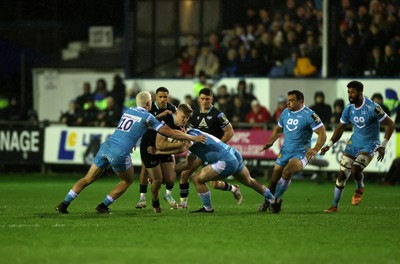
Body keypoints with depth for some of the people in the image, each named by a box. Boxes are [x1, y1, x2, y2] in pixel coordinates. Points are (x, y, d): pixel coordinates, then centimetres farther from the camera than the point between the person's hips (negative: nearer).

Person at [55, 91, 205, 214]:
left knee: (88, 179, 13)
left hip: (106, 147, 5)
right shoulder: (147, 117, 1)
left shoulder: (128, 111, 18)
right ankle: (103, 206, 15)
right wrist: (193, 138, 10)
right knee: (128, 180, 20)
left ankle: (64, 204, 4)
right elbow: (169, 132, 3)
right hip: (119, 154, -5)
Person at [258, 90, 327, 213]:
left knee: (287, 172, -29)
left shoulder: (309, 115, -12)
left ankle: (276, 199, -12)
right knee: (274, 179, 3)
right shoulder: (285, 113, 9)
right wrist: (270, 142, 8)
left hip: (300, 153, -6)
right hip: (285, 151, 6)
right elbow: (278, 129, 25)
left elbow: (322, 134, -13)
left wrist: (315, 150, -27)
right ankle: (267, 201, 25)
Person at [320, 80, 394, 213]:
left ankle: (359, 189, 10)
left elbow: (390, 124, -14)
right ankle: (334, 206, 11)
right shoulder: (348, 109, -2)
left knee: (355, 170, -25)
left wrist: (382, 146, -17)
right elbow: (340, 128, 11)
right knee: (342, 175, -1)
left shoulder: (372, 108, -20)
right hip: (354, 143, 5)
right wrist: (329, 145, 1)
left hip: (369, 145, -5)